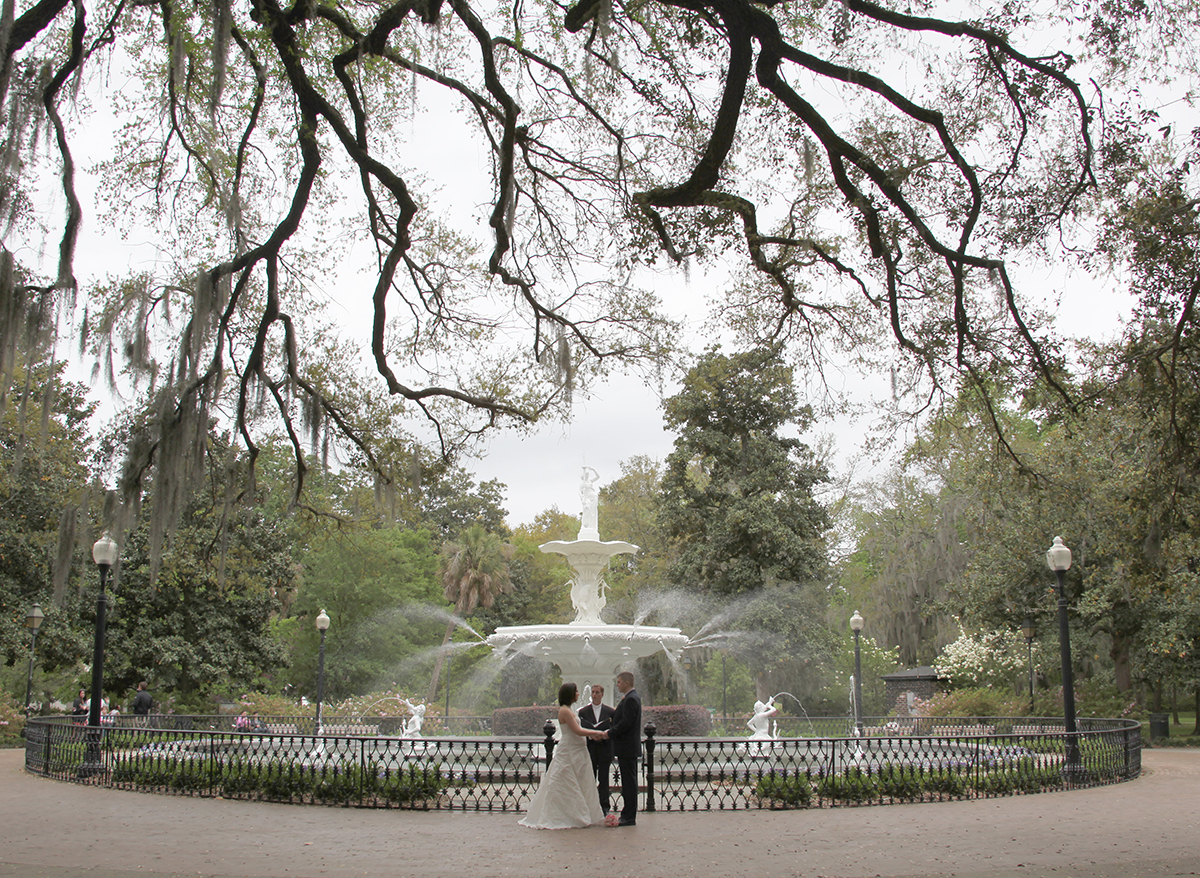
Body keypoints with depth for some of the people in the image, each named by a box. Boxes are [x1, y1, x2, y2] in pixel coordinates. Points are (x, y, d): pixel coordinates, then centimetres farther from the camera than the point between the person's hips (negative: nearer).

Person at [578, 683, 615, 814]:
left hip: (604, 748, 0)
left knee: (603, 779, 2)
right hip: (589, 748, 0)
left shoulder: (609, 711, 5)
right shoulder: (583, 711, 5)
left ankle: (604, 807, 8)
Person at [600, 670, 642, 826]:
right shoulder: (632, 697, 16)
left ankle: (629, 817, -2)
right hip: (629, 747, 11)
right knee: (628, 782, 13)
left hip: (627, 747, -11)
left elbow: (626, 723, -22)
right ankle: (628, 815, 17)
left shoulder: (631, 699, -17)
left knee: (629, 782, -6)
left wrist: (610, 733, -13)